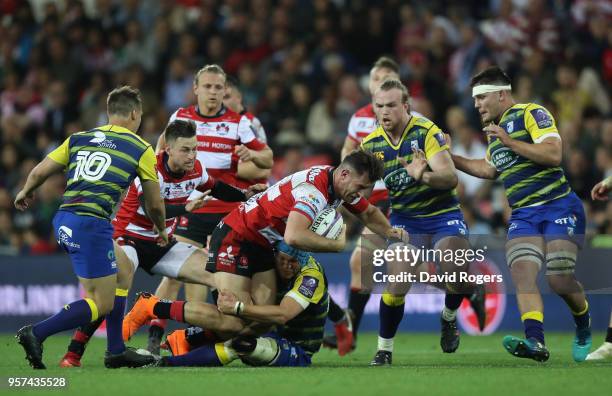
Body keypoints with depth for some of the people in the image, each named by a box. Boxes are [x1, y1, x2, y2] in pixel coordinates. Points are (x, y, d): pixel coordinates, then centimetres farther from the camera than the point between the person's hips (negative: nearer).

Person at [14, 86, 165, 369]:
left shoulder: (78, 139, 16)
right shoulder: (141, 149, 6)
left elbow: (39, 172, 13)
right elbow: (154, 205, 12)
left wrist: (25, 193, 35)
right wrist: (162, 231, 32)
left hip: (63, 221, 7)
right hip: (91, 225, -7)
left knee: (121, 274, 23)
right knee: (102, 303, -1)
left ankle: (116, 351, 23)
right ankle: (36, 333, -15)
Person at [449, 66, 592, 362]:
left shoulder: (531, 113, -7)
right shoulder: (495, 130, 20)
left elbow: (553, 154, -20)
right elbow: (490, 169, 36)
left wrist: (509, 142, -20)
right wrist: (450, 158, 28)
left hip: (558, 207, -7)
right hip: (522, 215, 7)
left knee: (559, 279, -12)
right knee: (522, 272, -17)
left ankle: (584, 329, 17)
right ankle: (535, 341, -29)